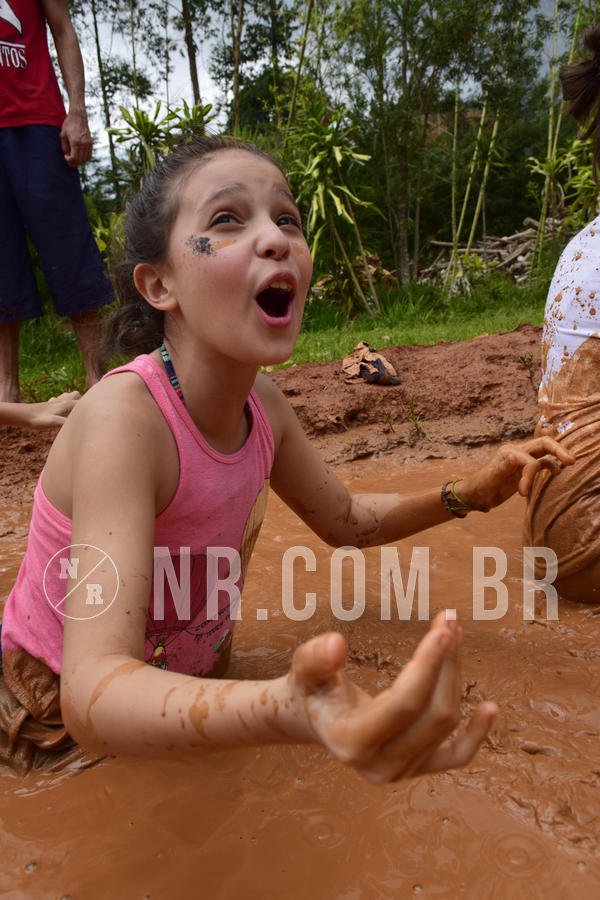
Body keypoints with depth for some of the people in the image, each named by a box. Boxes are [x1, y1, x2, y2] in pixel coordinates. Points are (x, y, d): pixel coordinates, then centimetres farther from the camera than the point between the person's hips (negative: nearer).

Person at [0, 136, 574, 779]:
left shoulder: (263, 405, -13)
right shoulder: (124, 416, -35)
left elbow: (344, 519, 5)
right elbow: (94, 693, -43)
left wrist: (469, 493, -9)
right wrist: (286, 713, -62)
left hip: (190, 689, 6)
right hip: (65, 715, -5)